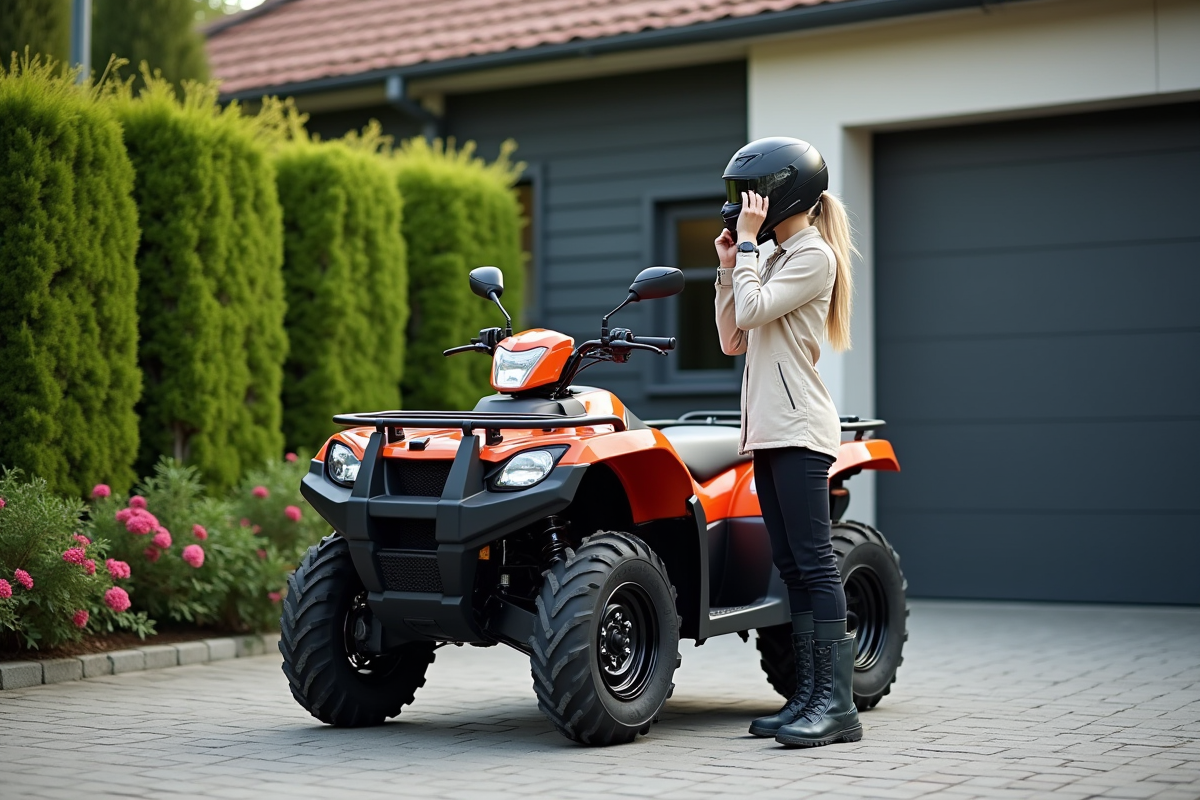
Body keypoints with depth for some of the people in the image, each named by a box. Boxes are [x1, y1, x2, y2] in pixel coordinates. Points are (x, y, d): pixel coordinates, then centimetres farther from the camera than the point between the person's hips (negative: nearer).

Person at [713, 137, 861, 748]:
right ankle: (809, 696, 10)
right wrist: (729, 265, 12)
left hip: (799, 430, -9)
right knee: (791, 567, 7)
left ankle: (837, 704, -13)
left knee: (814, 563, -12)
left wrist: (749, 243, -9)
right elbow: (733, 340, 17)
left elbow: (751, 312, -18)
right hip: (767, 429, 9)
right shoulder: (772, 258, 21)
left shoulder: (813, 255, -6)